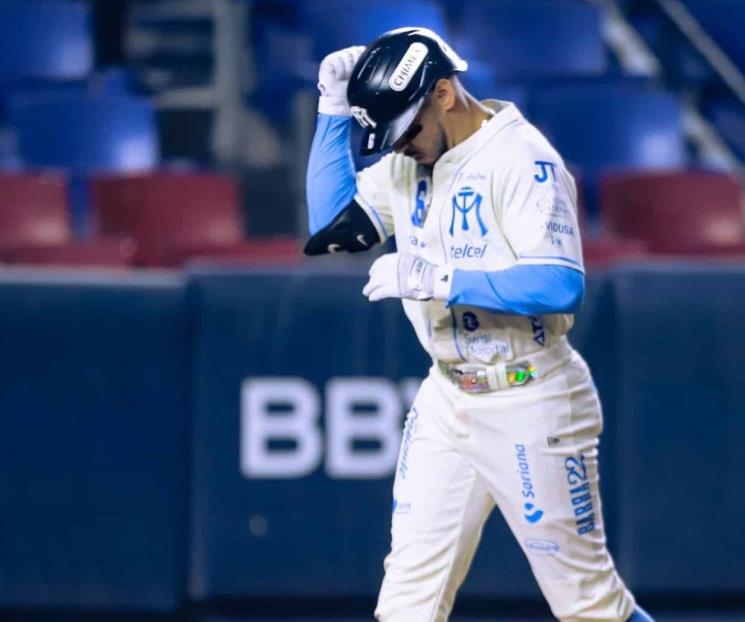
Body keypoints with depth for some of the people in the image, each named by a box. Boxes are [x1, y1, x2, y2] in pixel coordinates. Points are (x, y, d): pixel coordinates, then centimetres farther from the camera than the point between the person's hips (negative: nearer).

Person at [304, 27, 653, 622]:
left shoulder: (522, 159, -17)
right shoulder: (411, 160, 7)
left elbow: (560, 286, -25)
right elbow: (331, 225, 6)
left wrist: (440, 280, -27)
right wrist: (335, 109, 0)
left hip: (531, 402, -7)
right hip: (446, 400, 7)